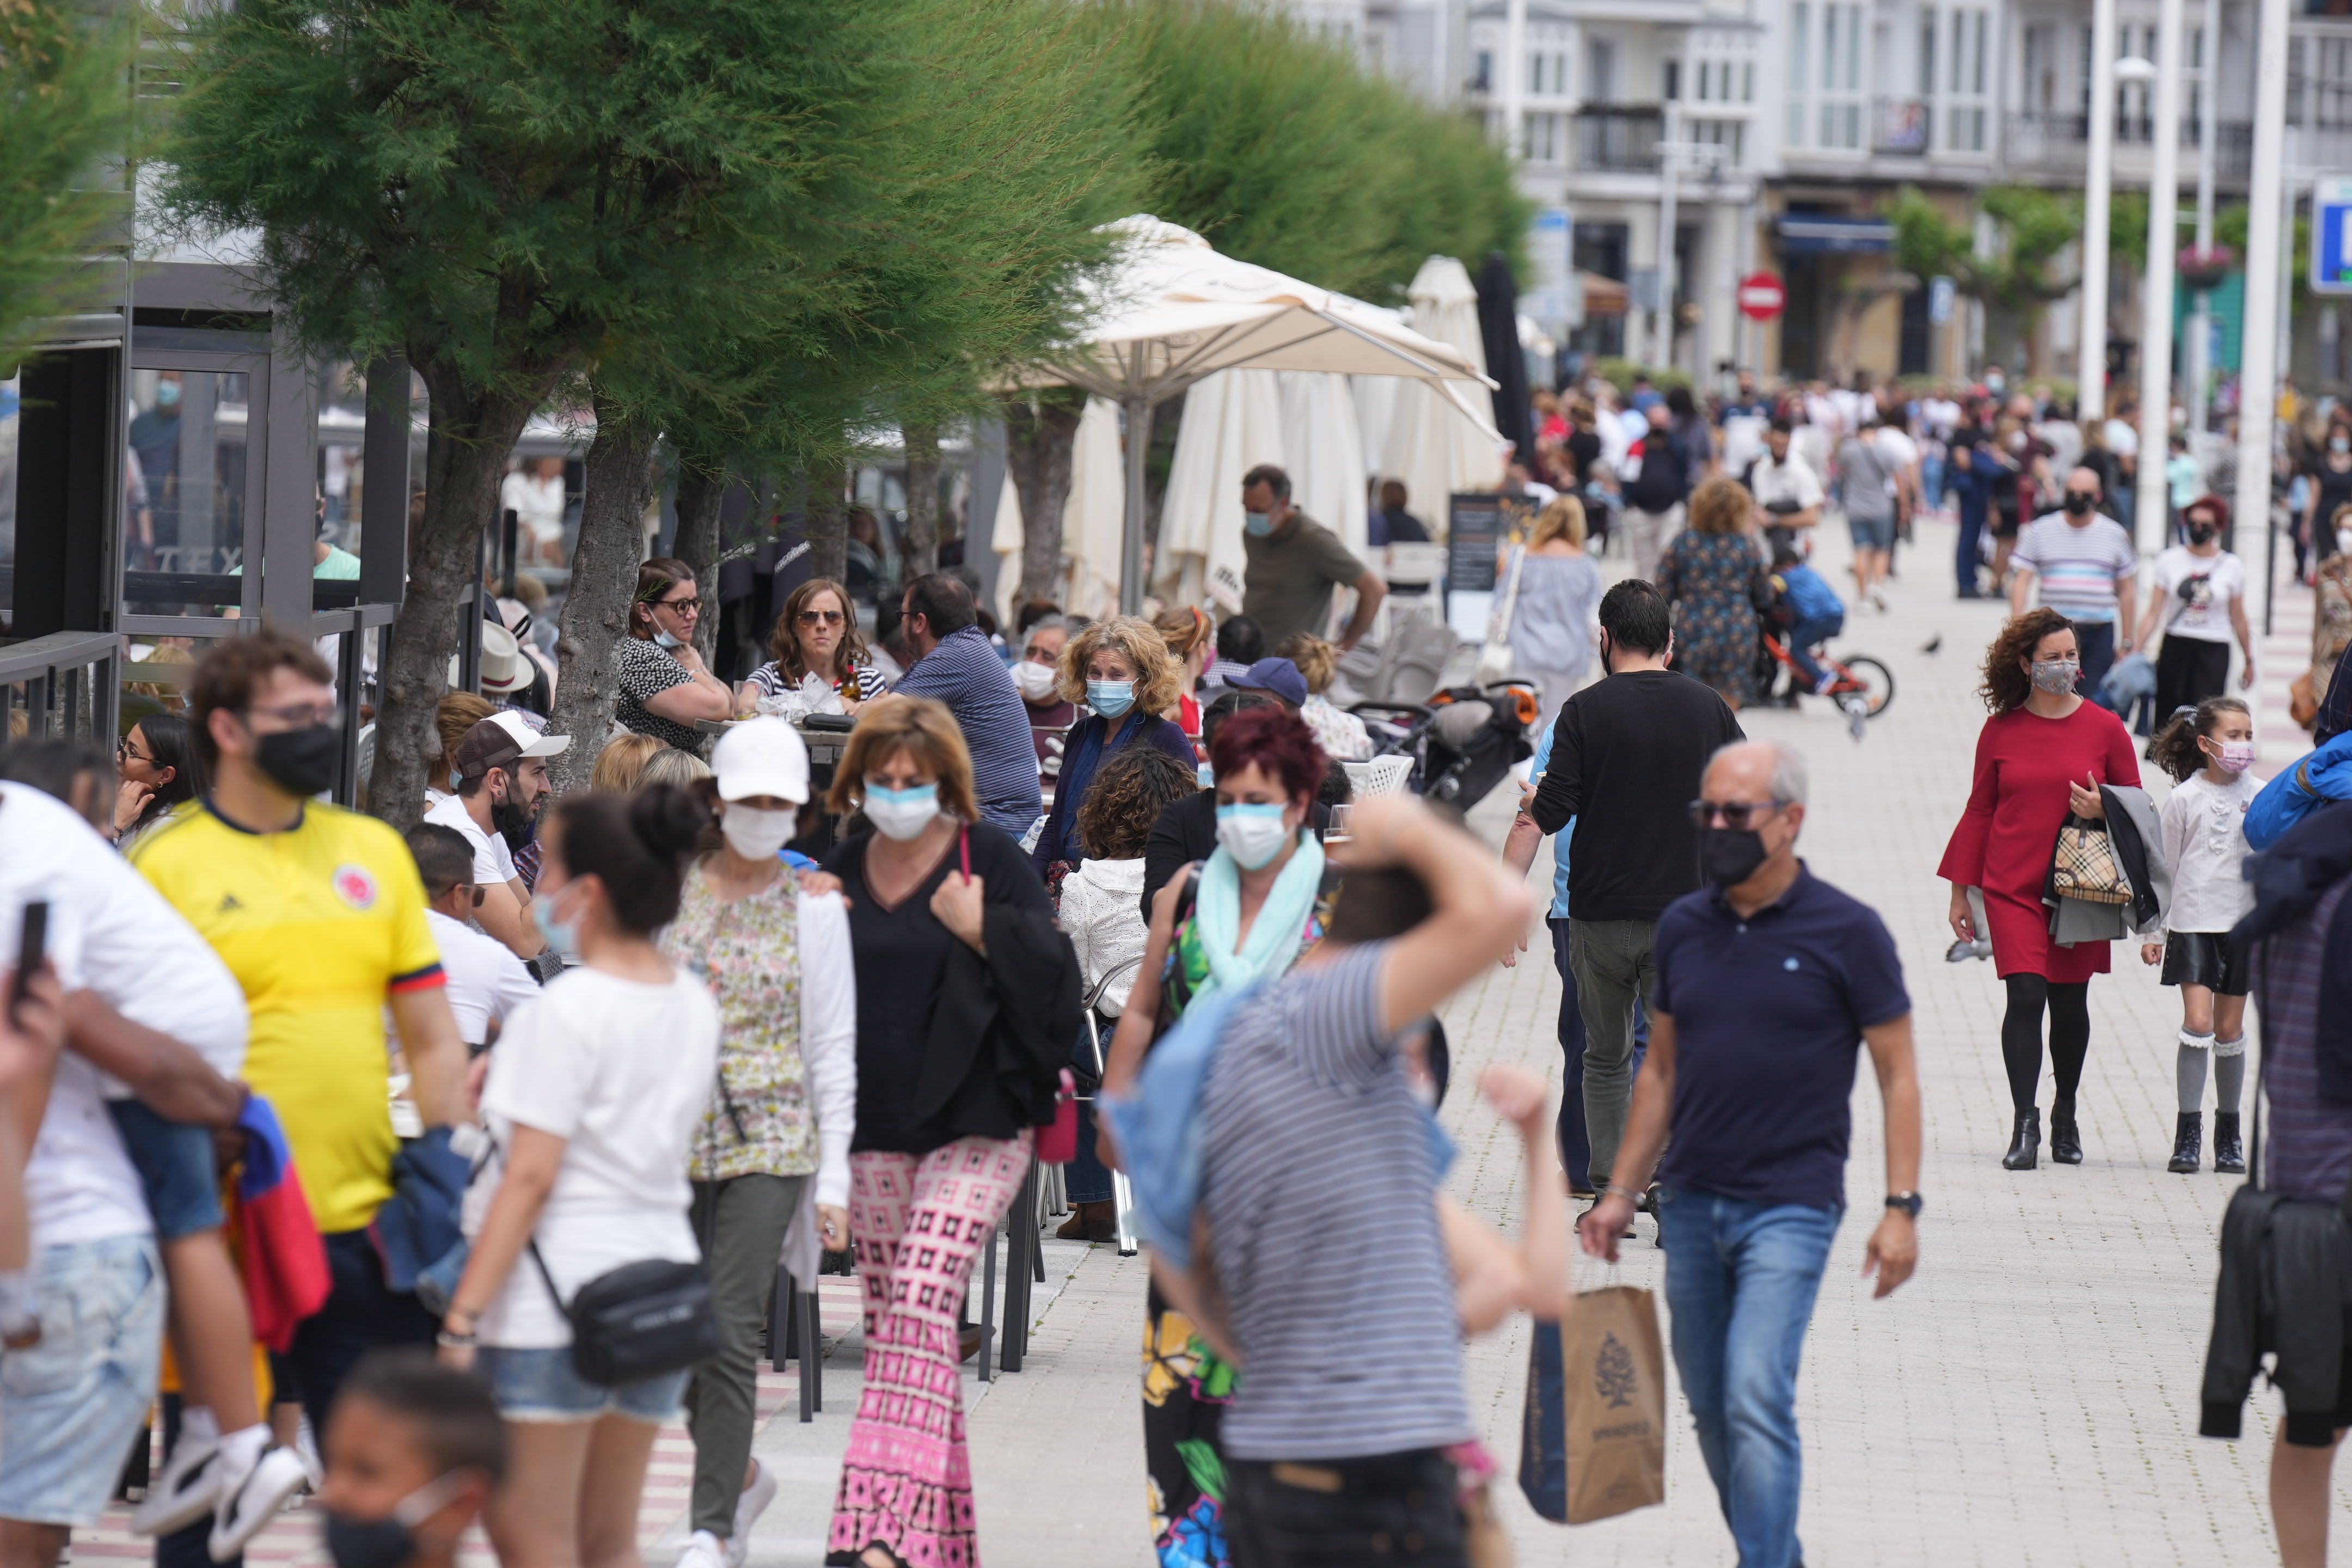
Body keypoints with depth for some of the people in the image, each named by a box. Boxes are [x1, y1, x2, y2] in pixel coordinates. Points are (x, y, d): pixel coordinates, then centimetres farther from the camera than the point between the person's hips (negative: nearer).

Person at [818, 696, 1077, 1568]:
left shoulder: (990, 859, -3)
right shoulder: (845, 870, 10)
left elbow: (1053, 975, -5)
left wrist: (983, 931, -17)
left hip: (972, 1128, -6)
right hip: (874, 1130, 6)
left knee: (919, 1306, -18)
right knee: (895, 1324, 7)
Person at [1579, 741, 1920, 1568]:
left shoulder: (1847, 932, -5)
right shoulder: (1684, 928, 8)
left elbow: (1898, 1076, -1)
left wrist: (1901, 1206, -9)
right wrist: (1620, 1193, 13)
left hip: (1791, 1205, -5)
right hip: (1692, 1204, 5)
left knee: (1756, 1398, -18)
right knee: (1711, 1408, 11)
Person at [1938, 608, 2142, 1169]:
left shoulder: (2105, 728, 2)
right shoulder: (2001, 731, 2)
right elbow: (1979, 812, 9)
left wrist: (2103, 809, -13)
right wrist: (1960, 892, 9)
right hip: (2014, 886, -1)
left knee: (2070, 1002, 8)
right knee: (2026, 995, -12)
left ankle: (2065, 1115, 26)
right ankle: (2025, 1123, -13)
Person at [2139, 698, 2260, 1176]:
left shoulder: (2260, 796, 3)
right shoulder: (2184, 799, -2)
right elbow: (2163, 867, 4)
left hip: (2243, 924, 2)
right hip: (2193, 921, -2)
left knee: (2230, 1029, 6)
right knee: (2197, 1022, -11)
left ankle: (2228, 1134, 16)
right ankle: (2188, 1132, -7)